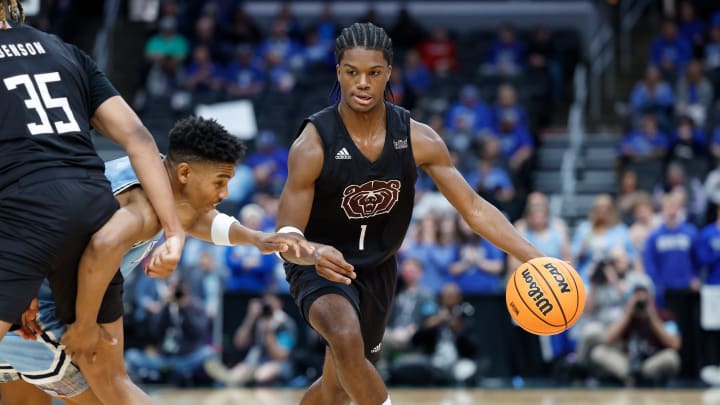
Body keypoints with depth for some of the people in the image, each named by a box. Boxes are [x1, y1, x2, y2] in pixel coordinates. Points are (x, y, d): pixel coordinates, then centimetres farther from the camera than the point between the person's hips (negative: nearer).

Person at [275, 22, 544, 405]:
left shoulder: (417, 139, -14)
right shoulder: (313, 144, -24)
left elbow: (475, 209, -11)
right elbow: (286, 237, -23)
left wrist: (537, 260, -22)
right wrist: (315, 254, -48)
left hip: (378, 270, 5)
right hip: (321, 267, -5)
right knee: (348, 340, -37)